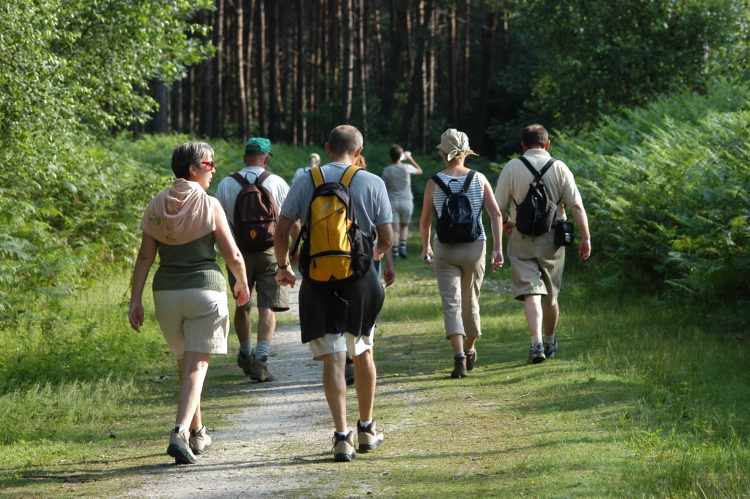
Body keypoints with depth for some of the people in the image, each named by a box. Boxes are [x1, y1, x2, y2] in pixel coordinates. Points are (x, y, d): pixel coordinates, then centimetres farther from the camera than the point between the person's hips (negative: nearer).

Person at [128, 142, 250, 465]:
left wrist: (135, 300, 4)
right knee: (196, 366, -5)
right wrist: (242, 285, 14)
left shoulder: (157, 205, 4)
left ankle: (197, 434, 32)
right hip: (205, 288, -4)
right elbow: (233, 256, -5)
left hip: (167, 292, 4)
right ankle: (180, 433, -24)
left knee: (184, 363, 20)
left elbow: (145, 256, 2)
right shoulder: (209, 205, -6)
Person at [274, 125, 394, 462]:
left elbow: (281, 231, -2)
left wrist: (283, 266, 15)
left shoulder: (306, 181, 0)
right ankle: (367, 430, 29)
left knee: (333, 358, -1)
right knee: (363, 353, 18)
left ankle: (342, 436, -11)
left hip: (318, 280, -1)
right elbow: (387, 238, -2)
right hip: (360, 280, 1)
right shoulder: (371, 183, -2)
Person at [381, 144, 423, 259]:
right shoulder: (406, 168, -8)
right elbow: (419, 171, 13)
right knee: (404, 225, 16)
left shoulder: (387, 170, -6)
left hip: (393, 201, 0)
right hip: (406, 201, 0)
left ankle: (394, 250, -10)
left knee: (394, 227, 0)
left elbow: (384, 188, -1)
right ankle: (402, 247, 1)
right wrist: (410, 159, 20)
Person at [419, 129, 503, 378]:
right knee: (470, 301, 18)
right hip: (475, 246, 2)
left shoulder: (434, 183, -4)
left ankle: (459, 356, -21)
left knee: (451, 303, -4)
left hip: (444, 248, -2)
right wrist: (498, 249, -1)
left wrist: (426, 247, 20)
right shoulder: (479, 179, -1)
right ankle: (470, 350, 37)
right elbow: (495, 214, -5)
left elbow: (425, 221, 5)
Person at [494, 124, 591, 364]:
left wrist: (506, 223, 19)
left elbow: (497, 206, -1)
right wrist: (585, 238, -4)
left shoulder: (512, 168, -2)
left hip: (521, 238, -2)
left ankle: (536, 342, -26)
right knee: (550, 294, 16)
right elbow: (576, 206, -6)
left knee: (531, 292, -8)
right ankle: (549, 342, 34)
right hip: (552, 239, 2)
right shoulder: (559, 168, 0)